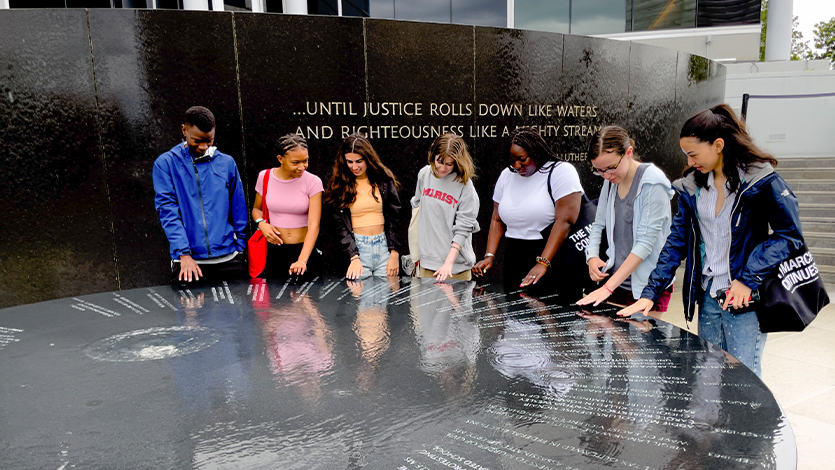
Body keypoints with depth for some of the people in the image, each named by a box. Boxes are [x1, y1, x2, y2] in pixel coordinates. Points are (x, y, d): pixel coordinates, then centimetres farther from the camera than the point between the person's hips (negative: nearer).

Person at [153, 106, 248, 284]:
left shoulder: (227, 163, 8)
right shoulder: (165, 163, 2)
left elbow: (239, 210, 10)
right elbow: (167, 210, -6)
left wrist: (240, 249, 6)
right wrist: (184, 253, -14)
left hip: (228, 260, 2)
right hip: (188, 261, -2)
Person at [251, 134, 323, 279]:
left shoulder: (313, 182, -9)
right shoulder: (265, 177, -1)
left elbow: (314, 225, -16)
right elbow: (256, 209, 16)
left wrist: (302, 260, -28)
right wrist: (261, 223, -8)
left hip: (305, 250, -1)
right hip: (275, 251, 2)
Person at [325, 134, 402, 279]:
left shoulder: (384, 180, 4)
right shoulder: (339, 185, 2)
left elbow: (394, 219, 4)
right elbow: (340, 226, -2)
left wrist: (394, 254, -3)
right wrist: (354, 257, -12)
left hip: (384, 246, 1)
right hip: (356, 246, -1)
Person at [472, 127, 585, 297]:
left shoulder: (561, 171, -7)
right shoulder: (506, 176, 13)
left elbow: (565, 221, -16)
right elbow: (497, 220, 14)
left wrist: (543, 263, -23)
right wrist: (489, 256, 0)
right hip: (515, 262, 5)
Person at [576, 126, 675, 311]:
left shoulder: (653, 183, -15)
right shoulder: (611, 182, 6)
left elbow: (645, 242, -19)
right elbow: (599, 224, 16)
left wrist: (608, 287, -22)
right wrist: (592, 256, -4)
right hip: (615, 279, 6)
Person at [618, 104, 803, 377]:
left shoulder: (760, 180, -9)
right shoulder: (692, 185, 6)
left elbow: (789, 234, -9)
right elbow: (677, 240, 5)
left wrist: (748, 279, -18)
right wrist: (650, 293, -2)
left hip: (745, 298, -5)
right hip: (708, 295, 5)